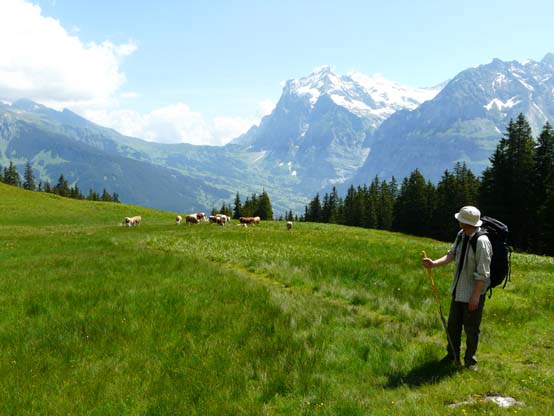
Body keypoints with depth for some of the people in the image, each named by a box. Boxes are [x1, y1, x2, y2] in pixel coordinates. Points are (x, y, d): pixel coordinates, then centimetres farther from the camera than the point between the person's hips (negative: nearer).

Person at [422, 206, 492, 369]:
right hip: (458, 289, 8)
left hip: (473, 293, -8)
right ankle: (452, 356, 36)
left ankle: (470, 359, 29)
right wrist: (434, 263, -7)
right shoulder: (461, 235, -1)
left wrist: (476, 296, -21)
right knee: (453, 324, 18)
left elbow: (483, 273, -23)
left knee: (471, 328, 8)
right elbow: (452, 254, 8)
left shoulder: (481, 241, -25)